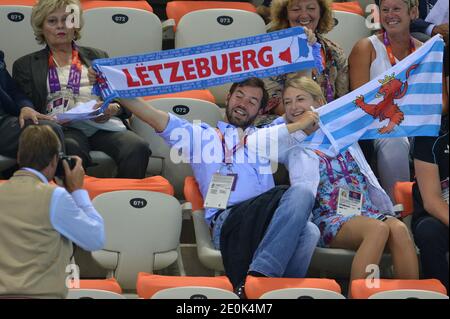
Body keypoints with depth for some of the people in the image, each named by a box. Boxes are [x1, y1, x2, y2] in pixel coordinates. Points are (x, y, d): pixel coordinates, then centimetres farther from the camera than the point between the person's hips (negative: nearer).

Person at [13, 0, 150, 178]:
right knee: (70, 149, -41)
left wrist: (114, 109, -4)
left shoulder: (97, 57, 28)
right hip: (65, 128, -2)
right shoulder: (26, 65, 22)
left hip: (104, 125, 2)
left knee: (137, 148, -32)